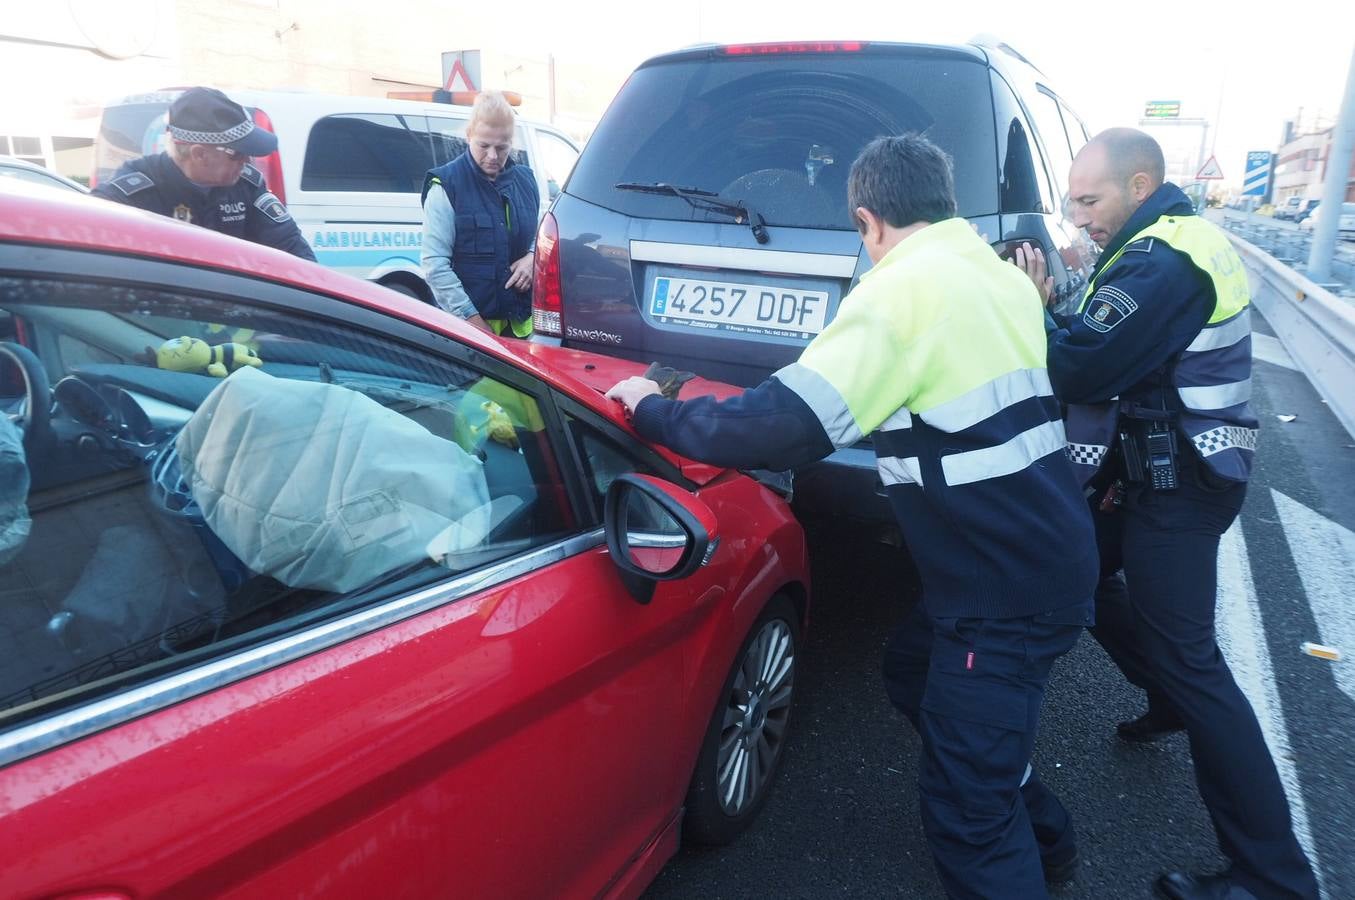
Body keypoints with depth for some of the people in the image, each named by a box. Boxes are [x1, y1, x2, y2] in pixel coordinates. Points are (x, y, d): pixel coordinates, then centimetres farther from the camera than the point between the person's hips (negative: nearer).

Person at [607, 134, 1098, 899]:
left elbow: (787, 426, -27)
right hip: (1044, 557, 10)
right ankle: (1040, 838, 44)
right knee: (915, 674, 28)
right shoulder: (998, 275, 9)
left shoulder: (907, 288, -18)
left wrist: (654, 412, -13)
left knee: (964, 806, 1)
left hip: (1011, 586, -9)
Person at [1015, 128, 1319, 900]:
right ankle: (1172, 703, 42)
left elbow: (1078, 373, -25)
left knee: (1186, 658, -7)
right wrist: (1055, 306, 0)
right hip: (1161, 468, 11)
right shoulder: (1175, 240, 13)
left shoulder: (1162, 262, -21)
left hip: (1175, 483, -11)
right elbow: (1109, 347, 15)